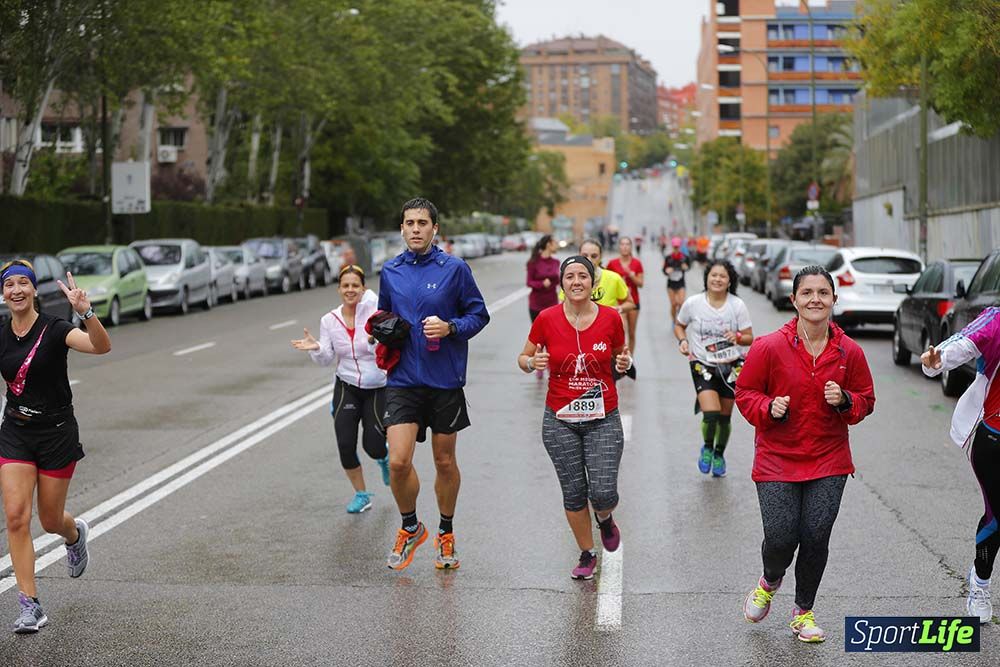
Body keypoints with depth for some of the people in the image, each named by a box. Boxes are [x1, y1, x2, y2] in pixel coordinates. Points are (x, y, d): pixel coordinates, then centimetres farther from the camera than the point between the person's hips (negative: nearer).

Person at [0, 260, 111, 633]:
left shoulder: (54, 330, -13)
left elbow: (102, 347, -31)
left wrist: (86, 313, -46)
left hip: (57, 433, -3)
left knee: (50, 521, 8)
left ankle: (76, 534, 47)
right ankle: (30, 606, -4)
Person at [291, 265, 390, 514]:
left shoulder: (371, 308, -9)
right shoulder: (329, 321, 0)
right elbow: (327, 360, -1)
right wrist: (315, 348, -19)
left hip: (377, 389, -2)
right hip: (346, 388, 2)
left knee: (373, 447, -5)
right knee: (345, 444, -7)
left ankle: (384, 456, 35)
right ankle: (361, 494, 16)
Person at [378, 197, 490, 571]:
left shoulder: (454, 268, -3)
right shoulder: (390, 271, 7)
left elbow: (479, 314, 1)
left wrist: (449, 327, -16)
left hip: (445, 381, -2)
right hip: (403, 380, 2)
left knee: (445, 462, 10)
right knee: (398, 461, -9)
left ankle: (446, 534, 30)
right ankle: (410, 528, 16)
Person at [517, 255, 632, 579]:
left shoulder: (611, 318, -4)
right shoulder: (547, 319, -6)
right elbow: (523, 358, 6)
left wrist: (624, 363, -9)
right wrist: (533, 362, -16)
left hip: (603, 419, 0)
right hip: (560, 421, 0)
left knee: (603, 494, -9)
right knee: (573, 494, 6)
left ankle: (605, 519, 29)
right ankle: (587, 554, 27)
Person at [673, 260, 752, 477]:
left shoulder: (737, 305, -7)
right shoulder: (693, 303, -8)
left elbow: (749, 337, -2)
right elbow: (679, 325, 10)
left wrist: (738, 337, -24)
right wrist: (683, 341, -10)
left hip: (730, 366, 2)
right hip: (703, 365, -2)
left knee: (725, 417, 11)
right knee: (711, 413, -18)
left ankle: (719, 454, 38)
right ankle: (707, 447, 14)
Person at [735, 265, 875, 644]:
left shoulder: (849, 352, -1)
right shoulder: (769, 347, -8)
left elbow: (866, 400, 10)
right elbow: (744, 392, 1)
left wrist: (845, 401, -12)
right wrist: (769, 408, -18)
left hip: (829, 461, 2)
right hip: (777, 459, -2)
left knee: (816, 538, 0)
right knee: (781, 538, -7)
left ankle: (804, 612, 24)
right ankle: (769, 583, 31)